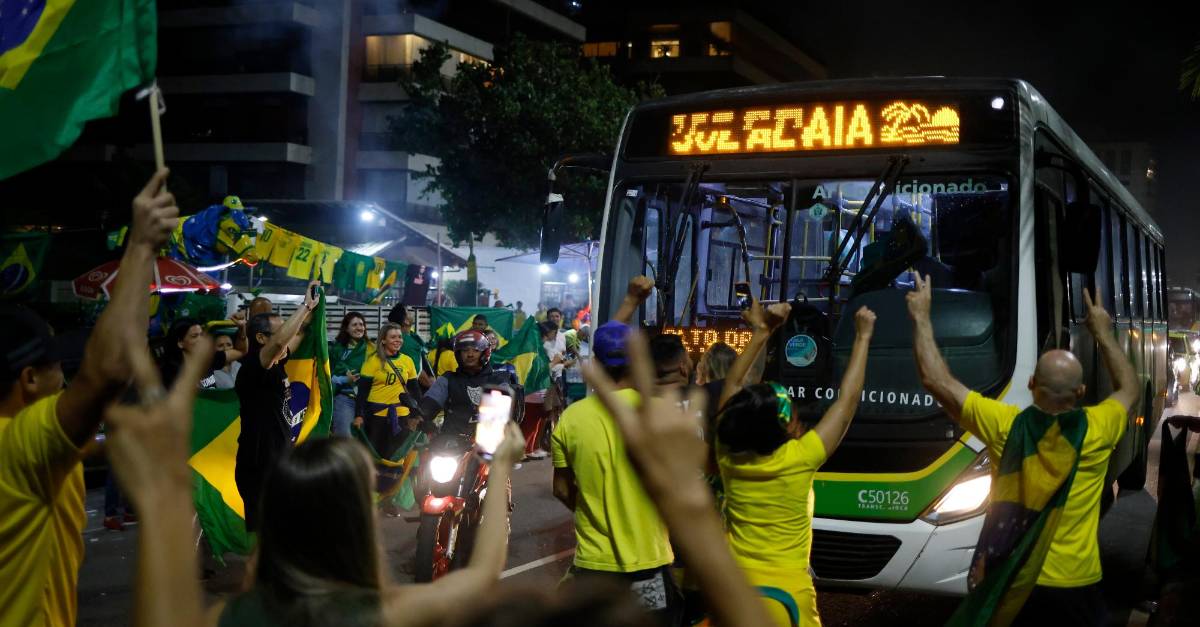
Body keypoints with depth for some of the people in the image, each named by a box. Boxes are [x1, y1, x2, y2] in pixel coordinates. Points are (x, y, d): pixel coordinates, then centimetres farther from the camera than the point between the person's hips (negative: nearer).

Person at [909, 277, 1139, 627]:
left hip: (1010, 583, -1)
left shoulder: (1007, 426, -14)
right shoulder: (1096, 430, -9)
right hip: (1077, 585, 1)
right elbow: (1129, 389, 14)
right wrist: (1103, 334, 22)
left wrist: (921, 318, -1)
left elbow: (937, 381, -10)